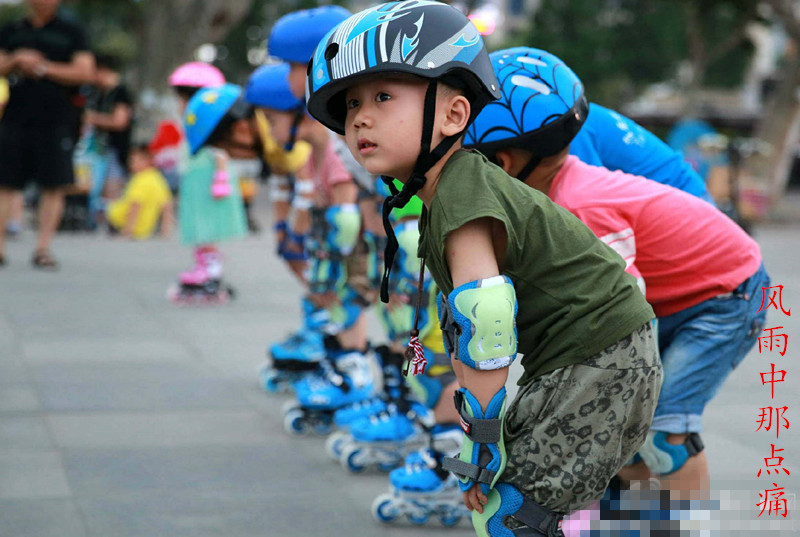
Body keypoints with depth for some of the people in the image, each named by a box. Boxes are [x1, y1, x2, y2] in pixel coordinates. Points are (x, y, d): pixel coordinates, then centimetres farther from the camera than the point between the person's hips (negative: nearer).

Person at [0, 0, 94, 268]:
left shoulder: (71, 32, 5)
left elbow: (85, 72, -3)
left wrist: (43, 68, -7)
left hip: (56, 122, -1)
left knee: (54, 187, -2)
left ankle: (43, 249, 4)